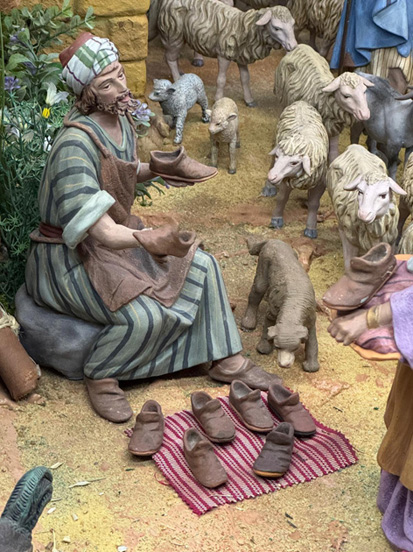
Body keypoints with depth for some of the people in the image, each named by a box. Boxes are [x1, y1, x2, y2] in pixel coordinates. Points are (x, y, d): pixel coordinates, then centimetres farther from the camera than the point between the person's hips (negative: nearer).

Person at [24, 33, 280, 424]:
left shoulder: (121, 119, 0)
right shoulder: (75, 143, -29)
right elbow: (95, 227, -37)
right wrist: (148, 240, -54)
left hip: (117, 239, 9)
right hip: (70, 256, -9)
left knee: (201, 266, 1)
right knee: (143, 316, -30)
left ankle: (226, 361, 12)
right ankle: (100, 377, -1)